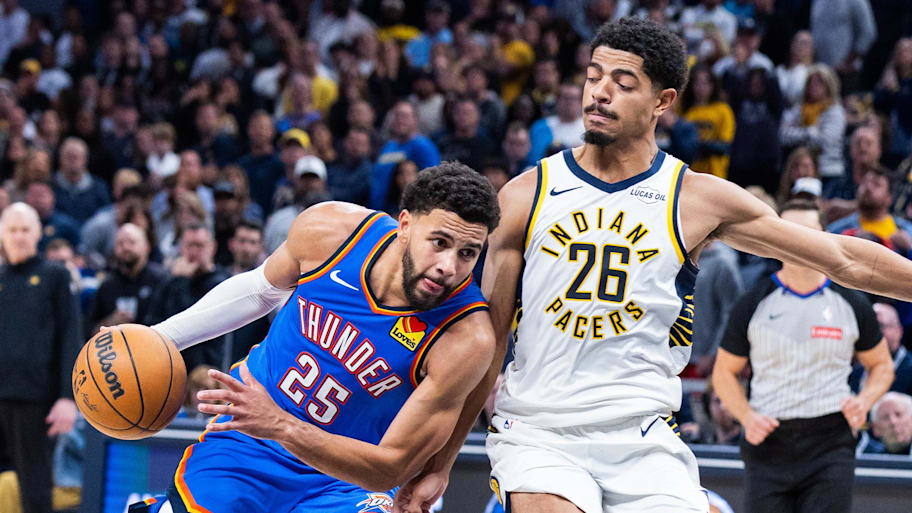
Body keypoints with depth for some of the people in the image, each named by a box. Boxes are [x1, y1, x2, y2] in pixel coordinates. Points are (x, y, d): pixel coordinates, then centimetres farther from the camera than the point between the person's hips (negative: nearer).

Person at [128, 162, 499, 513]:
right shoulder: (328, 229, -18)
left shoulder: (468, 337, -28)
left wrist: (281, 426, -38)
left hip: (341, 483, -2)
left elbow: (391, 467, -26)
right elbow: (261, 289, 7)